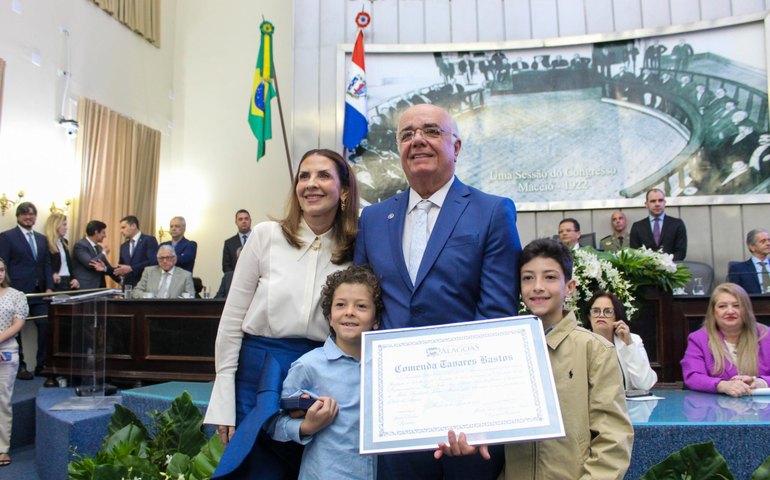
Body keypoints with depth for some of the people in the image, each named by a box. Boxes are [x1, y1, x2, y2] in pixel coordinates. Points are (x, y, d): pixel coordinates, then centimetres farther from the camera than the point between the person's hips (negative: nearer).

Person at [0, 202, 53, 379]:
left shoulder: (42, 239, 15)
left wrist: (49, 288, 3)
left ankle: (42, 365, 10)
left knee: (46, 326, -2)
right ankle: (19, 366, 14)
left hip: (39, 292, 5)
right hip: (17, 292, -5)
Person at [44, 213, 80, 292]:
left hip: (68, 281, 7)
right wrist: (52, 274, -26)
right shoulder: (46, 242, -7)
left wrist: (74, 278, 7)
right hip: (55, 283, -7)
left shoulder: (64, 242, 17)